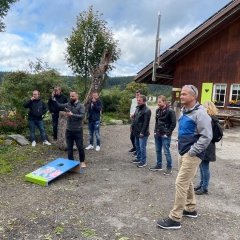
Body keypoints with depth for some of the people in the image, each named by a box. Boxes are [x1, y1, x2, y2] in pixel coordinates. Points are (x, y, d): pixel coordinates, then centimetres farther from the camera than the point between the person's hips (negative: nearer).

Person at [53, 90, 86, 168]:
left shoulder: (81, 106, -8)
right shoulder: (68, 104, 6)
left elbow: (82, 116, -20)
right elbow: (59, 105, 11)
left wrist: (72, 115, -29)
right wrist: (53, 98, -2)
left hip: (78, 131, -4)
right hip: (69, 131, 4)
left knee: (80, 147, 5)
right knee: (69, 148, 11)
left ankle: (82, 161, 23)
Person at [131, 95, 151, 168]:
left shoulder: (147, 110, -18)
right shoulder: (137, 108, 10)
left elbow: (146, 123, -20)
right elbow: (134, 118, 17)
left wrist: (142, 132, -20)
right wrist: (132, 126, 10)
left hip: (142, 133, -9)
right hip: (136, 131, 9)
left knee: (142, 147, -1)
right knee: (137, 146, 19)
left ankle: (143, 161, 10)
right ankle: (138, 158, 33)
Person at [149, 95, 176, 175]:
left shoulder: (170, 111, -13)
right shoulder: (157, 110, 7)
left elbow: (173, 124, -12)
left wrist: (168, 133, -13)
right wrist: (155, 131, 10)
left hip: (165, 135, -7)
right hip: (157, 134, 7)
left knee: (166, 152, 0)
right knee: (158, 151, 15)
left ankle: (169, 168, 12)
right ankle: (159, 165, 29)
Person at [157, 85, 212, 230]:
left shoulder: (200, 113, -17)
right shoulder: (183, 111, 11)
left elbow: (207, 136, -22)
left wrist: (192, 151, -19)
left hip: (192, 155, -9)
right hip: (183, 152, 9)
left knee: (181, 183, -8)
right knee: (187, 182, 19)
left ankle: (175, 219, 0)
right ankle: (191, 209, 36)